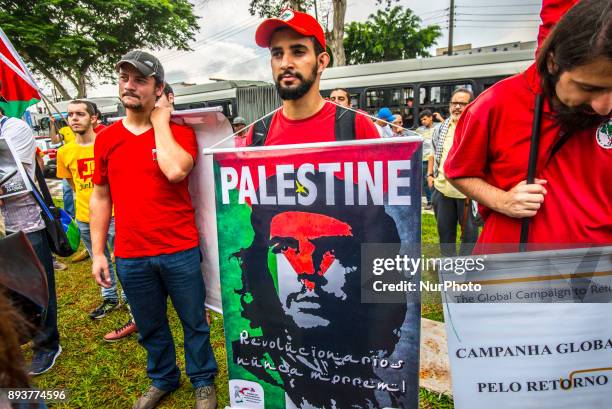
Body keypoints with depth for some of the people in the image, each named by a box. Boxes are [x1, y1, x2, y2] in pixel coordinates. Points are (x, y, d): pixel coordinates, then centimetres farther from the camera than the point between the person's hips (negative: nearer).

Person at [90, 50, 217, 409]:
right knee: (150, 327, 21)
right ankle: (163, 380, 45)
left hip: (180, 251, -3)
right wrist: (98, 252, 6)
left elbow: (175, 171, -26)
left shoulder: (179, 132, -5)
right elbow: (101, 197, 9)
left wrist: (160, 120, -13)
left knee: (194, 322, 14)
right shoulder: (106, 138, 5)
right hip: (130, 257, 4)